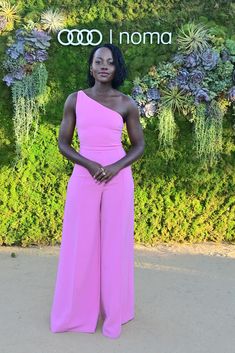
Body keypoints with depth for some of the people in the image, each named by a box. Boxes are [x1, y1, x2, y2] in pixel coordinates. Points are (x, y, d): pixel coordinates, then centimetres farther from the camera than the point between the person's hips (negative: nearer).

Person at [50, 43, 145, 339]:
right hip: (83, 179, 0)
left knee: (115, 243, 7)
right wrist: (89, 164, -14)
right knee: (80, 244, 6)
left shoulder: (127, 104, 2)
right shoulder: (74, 100, 2)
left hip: (118, 179, 0)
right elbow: (63, 143, 3)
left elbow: (139, 145, 6)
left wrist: (115, 167, -12)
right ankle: (77, 309, 26)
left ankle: (113, 310, 24)